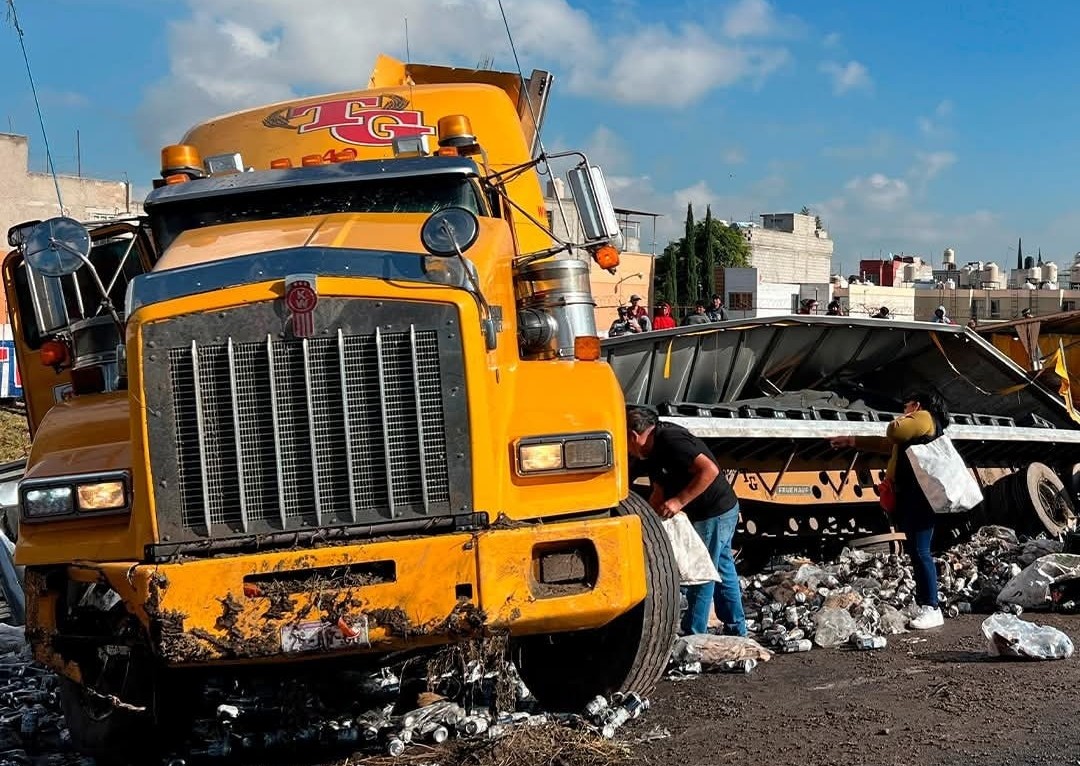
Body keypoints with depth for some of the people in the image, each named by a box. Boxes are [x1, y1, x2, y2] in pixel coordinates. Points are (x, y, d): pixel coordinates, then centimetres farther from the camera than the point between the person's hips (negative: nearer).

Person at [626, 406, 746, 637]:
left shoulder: (670, 441, -22)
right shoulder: (655, 451, 10)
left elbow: (710, 470, -30)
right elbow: (659, 493, 20)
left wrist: (679, 501, -28)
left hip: (714, 514, -10)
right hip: (722, 511, 10)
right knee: (722, 571, 18)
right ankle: (737, 631, 28)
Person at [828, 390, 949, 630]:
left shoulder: (924, 418, -1)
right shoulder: (915, 426, 28)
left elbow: (893, 432, -15)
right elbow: (884, 443, 36)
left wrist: (903, 419, 7)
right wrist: (850, 441, 39)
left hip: (919, 496, -10)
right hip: (908, 496, 10)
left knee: (920, 551, -14)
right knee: (914, 551, 8)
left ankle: (932, 609, -15)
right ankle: (922, 603, 9)